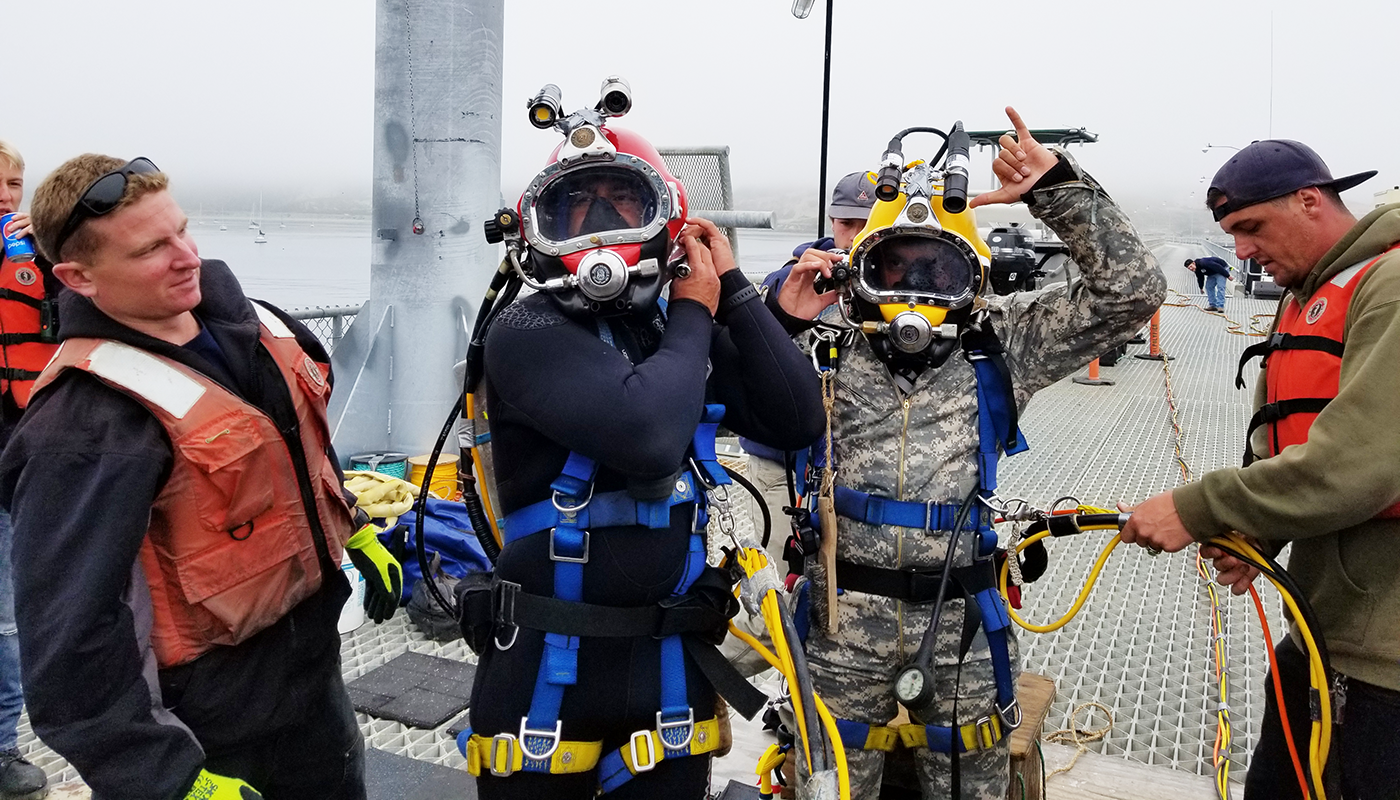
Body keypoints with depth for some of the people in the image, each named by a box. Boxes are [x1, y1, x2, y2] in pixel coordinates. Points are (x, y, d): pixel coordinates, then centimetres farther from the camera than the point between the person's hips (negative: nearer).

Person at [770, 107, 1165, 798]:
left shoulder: (1001, 341, 3)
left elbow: (1129, 289, -2)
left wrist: (1057, 187, -9)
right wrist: (775, 321, -12)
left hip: (961, 621, 1)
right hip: (842, 620, 0)